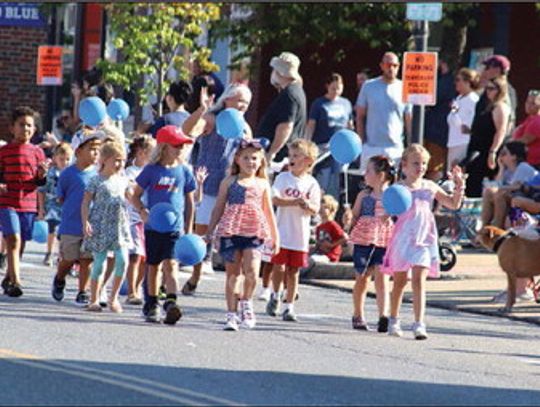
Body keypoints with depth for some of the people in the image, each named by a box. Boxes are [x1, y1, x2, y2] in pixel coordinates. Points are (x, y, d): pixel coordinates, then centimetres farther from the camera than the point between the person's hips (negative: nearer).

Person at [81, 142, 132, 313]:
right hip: (101, 226, -4)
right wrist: (85, 222, -16)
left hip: (119, 225, 4)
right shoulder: (96, 181, -6)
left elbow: (129, 196, 26)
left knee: (122, 260, -11)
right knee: (99, 263, -1)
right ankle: (94, 300, 11)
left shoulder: (122, 179, 11)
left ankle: (114, 297, 3)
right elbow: (86, 202, -6)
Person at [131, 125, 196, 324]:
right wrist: (142, 211, -14)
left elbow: (189, 202, 12)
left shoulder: (184, 171, 4)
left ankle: (171, 303, -25)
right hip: (153, 226, 0)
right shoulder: (152, 170, 0)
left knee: (170, 264, -15)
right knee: (153, 266, 11)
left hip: (175, 227, 0)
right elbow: (135, 196, 5)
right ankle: (152, 306, 21)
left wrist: (189, 229, 9)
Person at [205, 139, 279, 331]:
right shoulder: (229, 182, 9)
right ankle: (232, 314, 7)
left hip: (254, 232, 0)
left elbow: (268, 212, 18)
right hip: (231, 230, 0)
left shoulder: (263, 184, 13)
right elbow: (218, 208, 11)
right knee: (232, 273, 1)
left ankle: (246, 302, 8)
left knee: (251, 270, -17)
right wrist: (210, 231, 7)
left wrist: (275, 236, 17)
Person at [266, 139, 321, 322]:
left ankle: (289, 307, 12)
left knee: (293, 271, 5)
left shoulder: (311, 183, 2)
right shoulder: (283, 178, 0)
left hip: (300, 236, 1)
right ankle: (275, 296, 24)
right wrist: (295, 202, -24)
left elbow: (315, 210, -2)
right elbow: (275, 200, -13)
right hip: (282, 232, -1)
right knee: (279, 267, -3)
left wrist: (308, 205, -24)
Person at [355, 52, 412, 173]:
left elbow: (409, 121, 6)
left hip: (395, 149, 0)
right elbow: (360, 117, 7)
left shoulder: (404, 89, 4)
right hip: (371, 148, 0)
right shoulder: (369, 86, 4)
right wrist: (361, 143, -2)